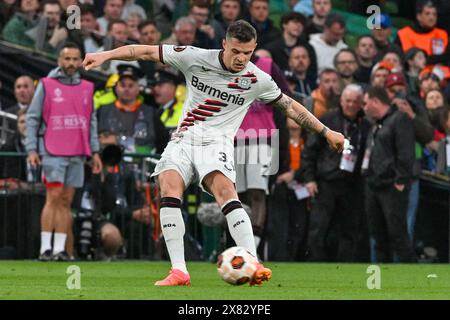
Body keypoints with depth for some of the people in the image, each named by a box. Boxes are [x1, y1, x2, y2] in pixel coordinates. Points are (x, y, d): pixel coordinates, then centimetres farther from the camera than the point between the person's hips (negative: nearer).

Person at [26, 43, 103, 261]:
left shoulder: (87, 88, 13)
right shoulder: (46, 85, 1)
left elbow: (91, 121, 18)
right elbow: (32, 118, 1)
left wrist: (94, 151, 11)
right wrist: (32, 149, -6)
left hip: (77, 154, 4)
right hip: (53, 152, -4)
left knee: (66, 201, 3)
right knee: (54, 197, -11)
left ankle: (60, 249, 4)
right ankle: (45, 248, -10)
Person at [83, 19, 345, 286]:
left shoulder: (258, 80, 1)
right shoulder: (195, 58, -1)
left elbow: (290, 106, 16)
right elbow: (148, 52, 2)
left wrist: (327, 132, 19)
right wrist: (105, 55, -5)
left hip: (216, 144, -1)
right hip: (183, 141, 1)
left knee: (225, 190, -30)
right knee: (170, 187, -26)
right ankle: (179, 272, -28)